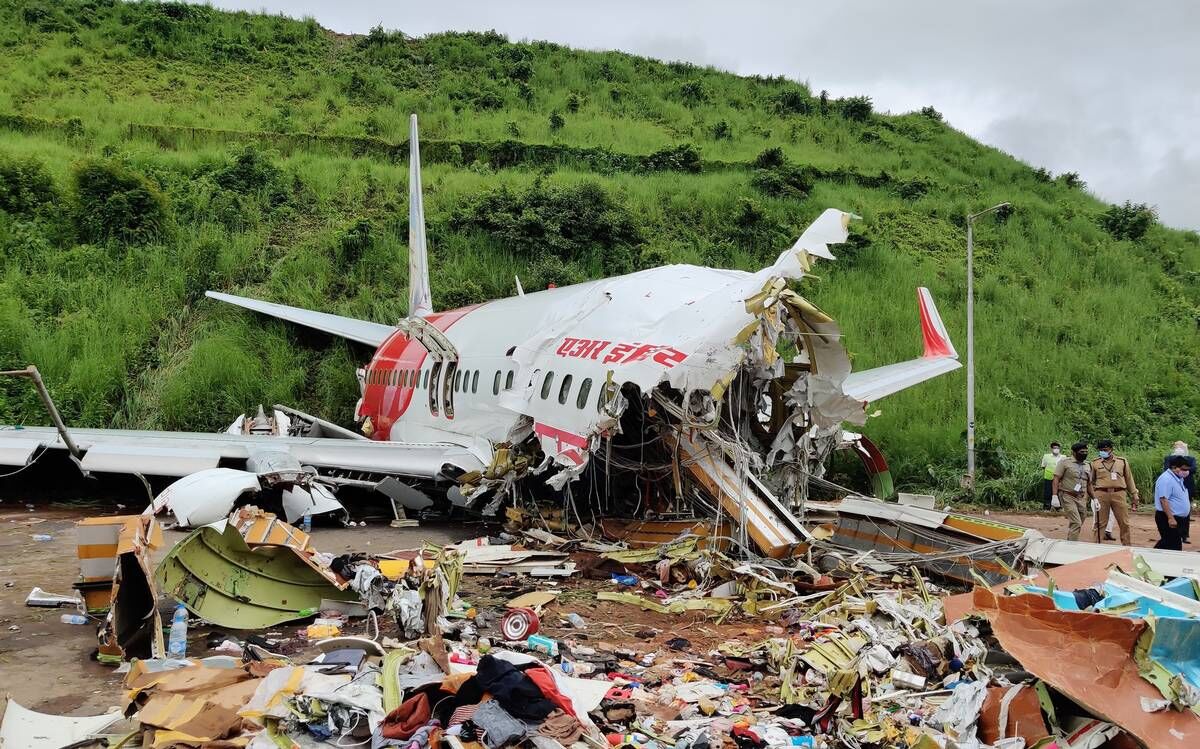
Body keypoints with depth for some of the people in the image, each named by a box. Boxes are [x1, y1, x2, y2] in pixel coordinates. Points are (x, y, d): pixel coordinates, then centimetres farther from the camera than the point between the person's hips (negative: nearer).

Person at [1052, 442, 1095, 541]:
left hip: (1082, 499, 6)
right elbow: (1056, 479, -7)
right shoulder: (1065, 463, -1)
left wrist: (1094, 498, 15)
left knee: (1078, 524, 4)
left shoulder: (1088, 466, 17)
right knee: (1076, 523, -16)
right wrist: (1054, 496, -17)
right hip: (1068, 496, -6)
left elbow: (1089, 484, 23)